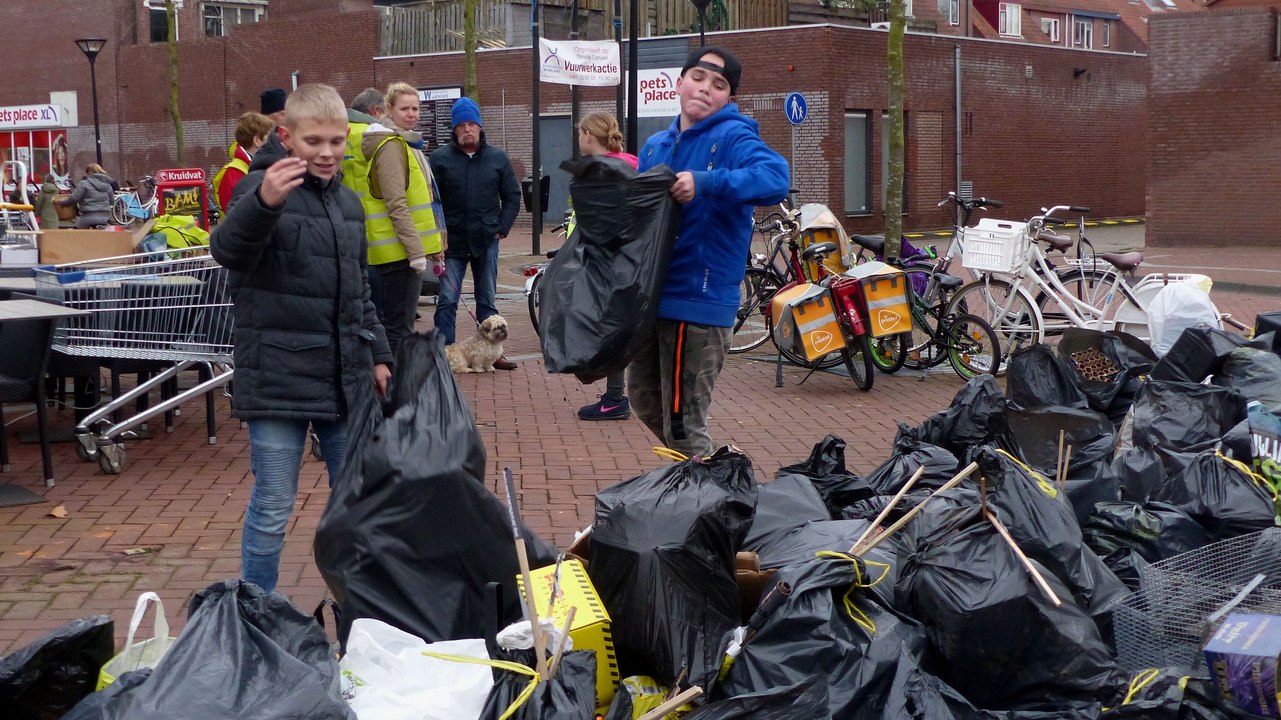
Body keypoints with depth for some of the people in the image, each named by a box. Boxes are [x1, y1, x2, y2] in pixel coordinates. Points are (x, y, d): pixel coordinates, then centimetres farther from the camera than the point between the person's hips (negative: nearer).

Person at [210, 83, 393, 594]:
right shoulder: (262, 186, -8)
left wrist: (377, 354, 23)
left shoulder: (348, 202, 13)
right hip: (279, 377, -6)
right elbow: (227, 250, -27)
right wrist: (263, 202, -45)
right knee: (272, 509, -1)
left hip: (345, 377, 6)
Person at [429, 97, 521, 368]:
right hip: (451, 241, -2)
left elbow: (512, 196, 9)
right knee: (447, 300, -1)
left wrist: (502, 229, 0)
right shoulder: (440, 158, -1)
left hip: (486, 241, 2)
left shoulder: (497, 158, 5)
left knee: (487, 300, 9)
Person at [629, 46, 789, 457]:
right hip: (651, 297, 9)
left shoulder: (733, 138, -10)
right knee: (645, 402, 23)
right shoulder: (655, 146, 14)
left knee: (683, 430, -3)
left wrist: (705, 182, -36)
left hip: (697, 302, -9)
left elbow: (775, 179, -29)